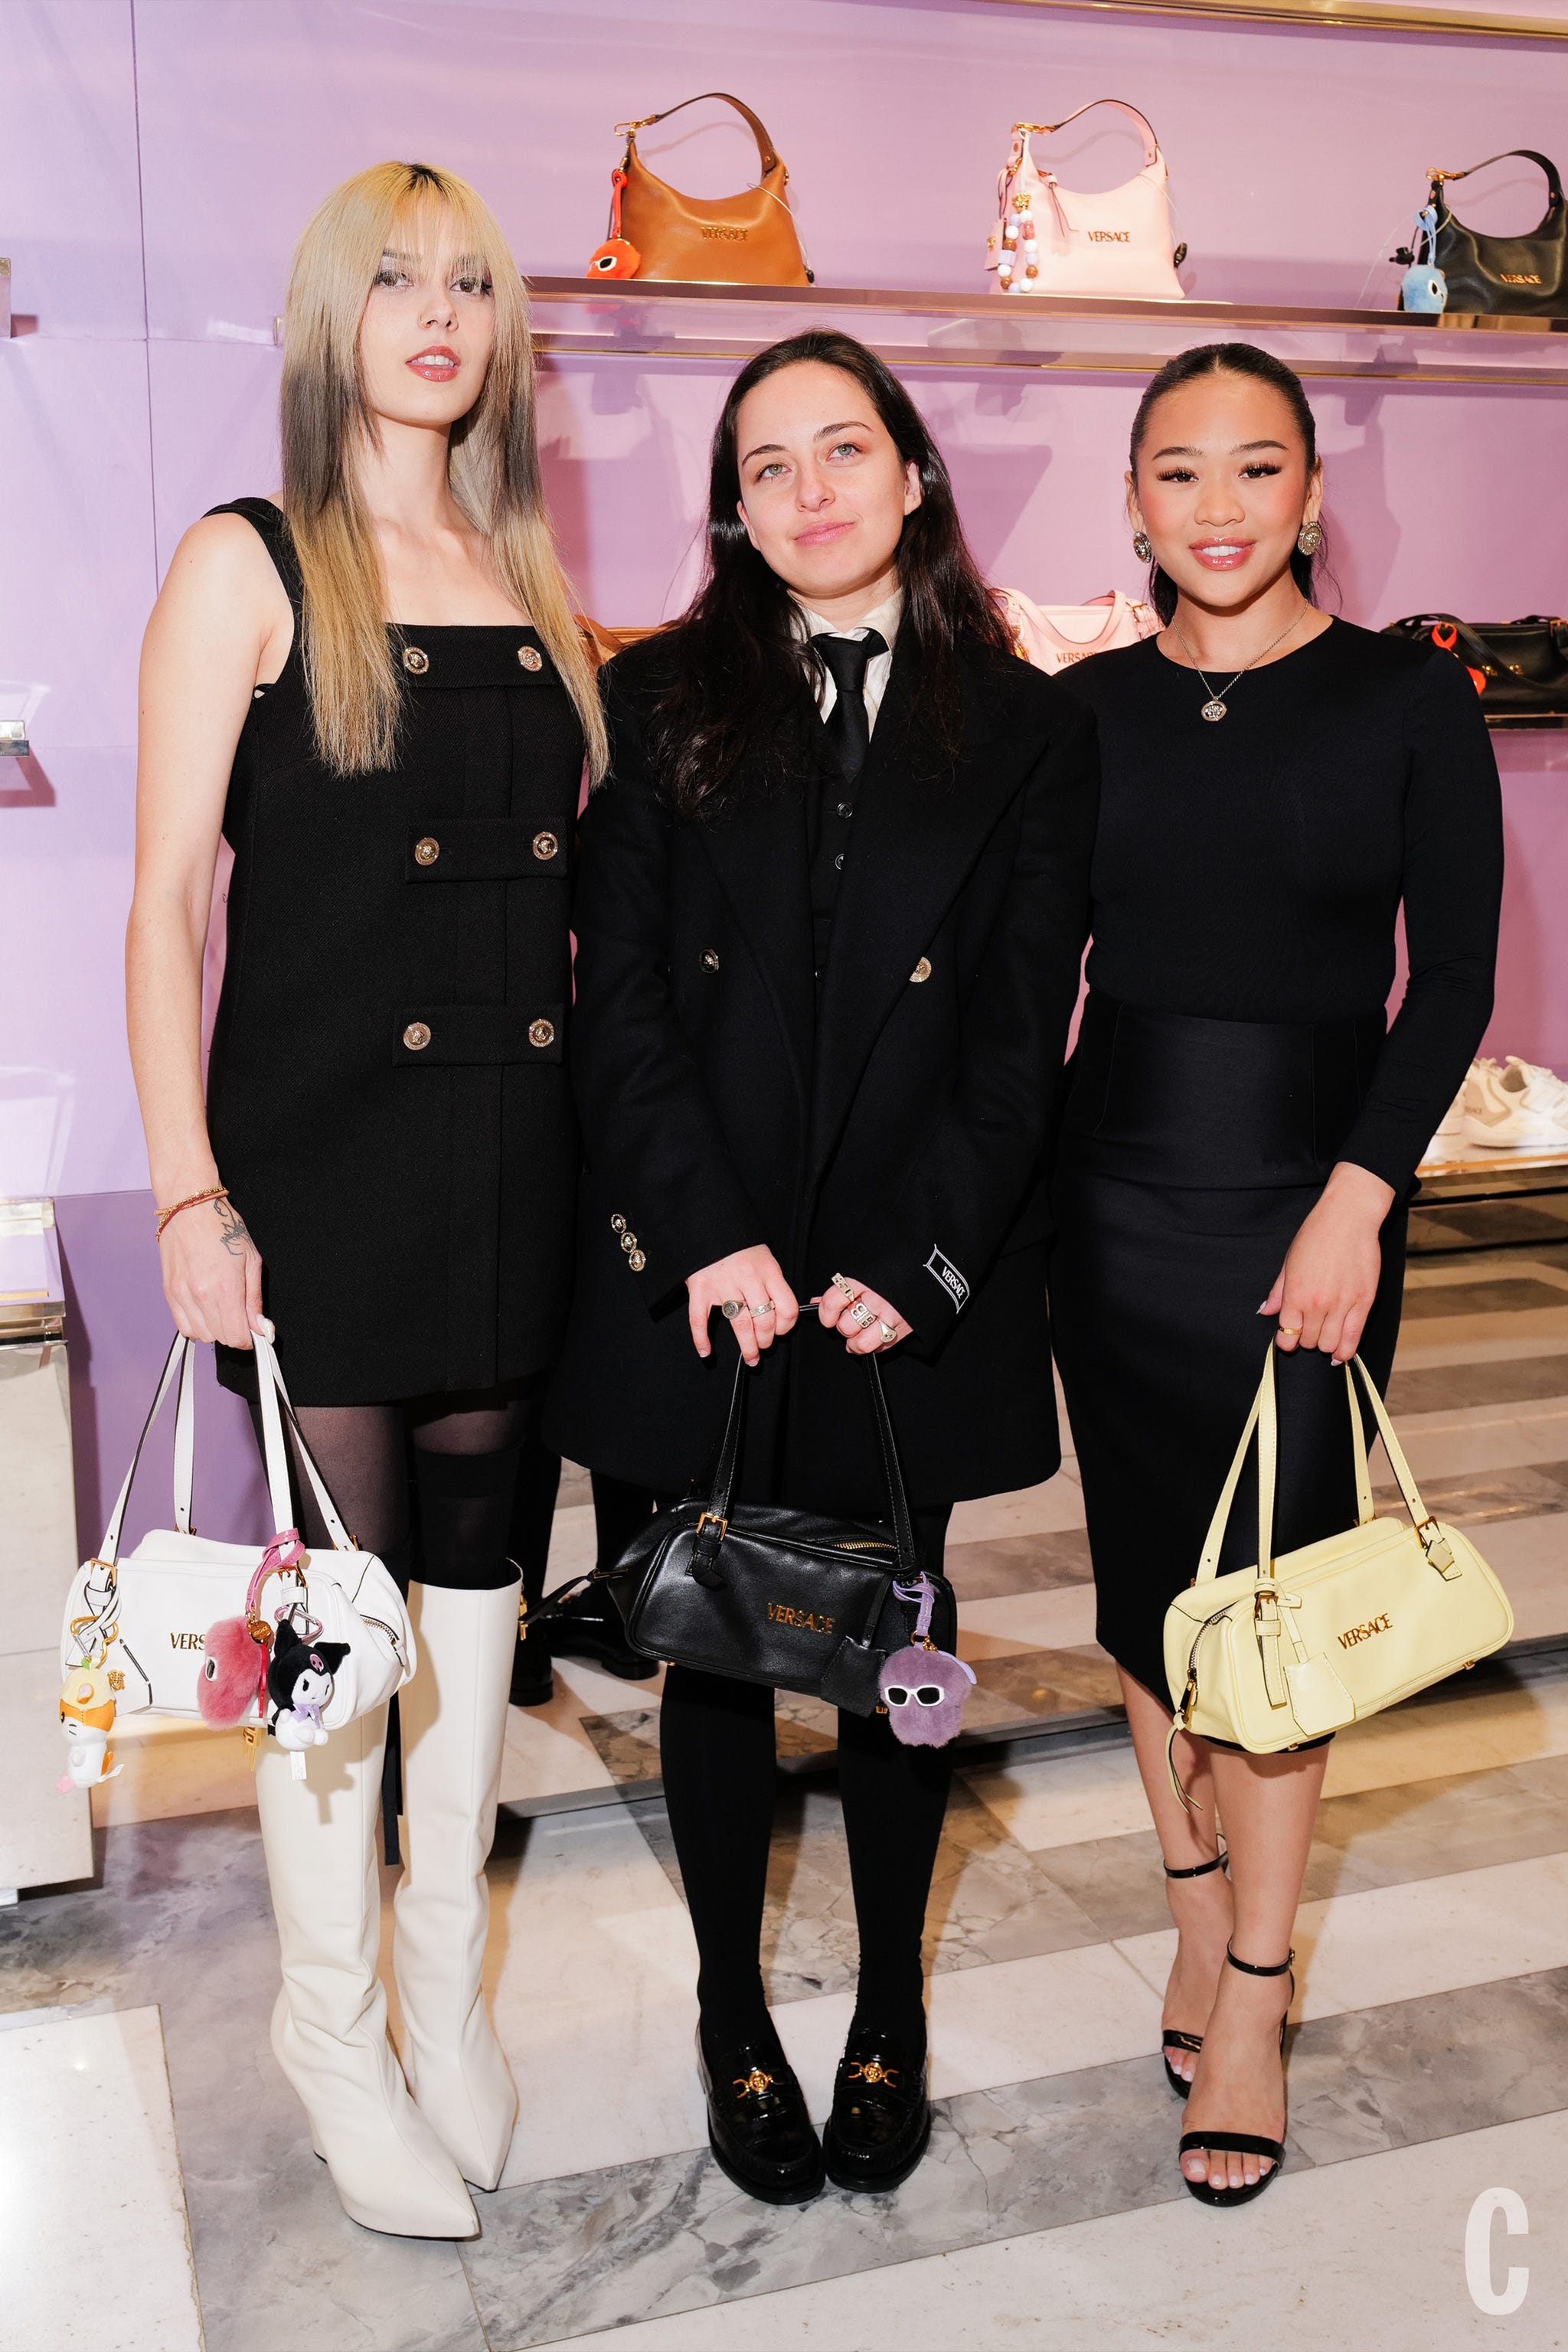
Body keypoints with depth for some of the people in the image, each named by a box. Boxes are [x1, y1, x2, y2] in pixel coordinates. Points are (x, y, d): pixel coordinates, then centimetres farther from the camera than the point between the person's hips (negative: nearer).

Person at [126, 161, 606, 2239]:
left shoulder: (530, 581, 13)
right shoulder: (250, 566, -2)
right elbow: (168, 899, -6)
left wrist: (615, 1152, 9)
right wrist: (190, 1193, -13)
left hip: (519, 1156, 5)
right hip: (324, 1148, -5)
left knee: (474, 1557, 13)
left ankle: (447, 1975, 31)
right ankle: (332, 2020, 24)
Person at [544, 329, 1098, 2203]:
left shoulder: (1024, 728, 5)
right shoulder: (660, 702, 5)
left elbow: (1024, 1029, -1)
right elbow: (617, 998, -2)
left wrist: (918, 1258, -11)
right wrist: (710, 1235, -13)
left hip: (918, 1287, 0)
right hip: (697, 1275, 0)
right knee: (718, 1650, 10)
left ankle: (891, 2007, 33)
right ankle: (733, 2013, 30)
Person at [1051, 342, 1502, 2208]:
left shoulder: (1405, 700, -2)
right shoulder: (1089, 708, 5)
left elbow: (1453, 981, -4)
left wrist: (1357, 1202, -13)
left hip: (1306, 1201, -3)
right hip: (1112, 1201, 3)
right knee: (1146, 1577, 10)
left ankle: (1251, 2002, 16)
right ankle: (1198, 1906, 31)